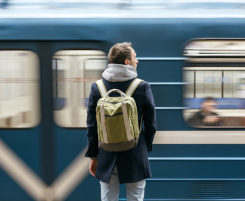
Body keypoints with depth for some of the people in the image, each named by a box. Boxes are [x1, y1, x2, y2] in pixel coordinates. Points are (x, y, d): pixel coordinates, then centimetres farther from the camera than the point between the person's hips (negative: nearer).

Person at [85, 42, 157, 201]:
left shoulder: (97, 88, -4)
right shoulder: (143, 87, -9)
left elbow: (92, 126, -1)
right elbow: (151, 125, -3)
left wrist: (93, 156, 8)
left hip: (107, 158, 2)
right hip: (135, 158, -2)